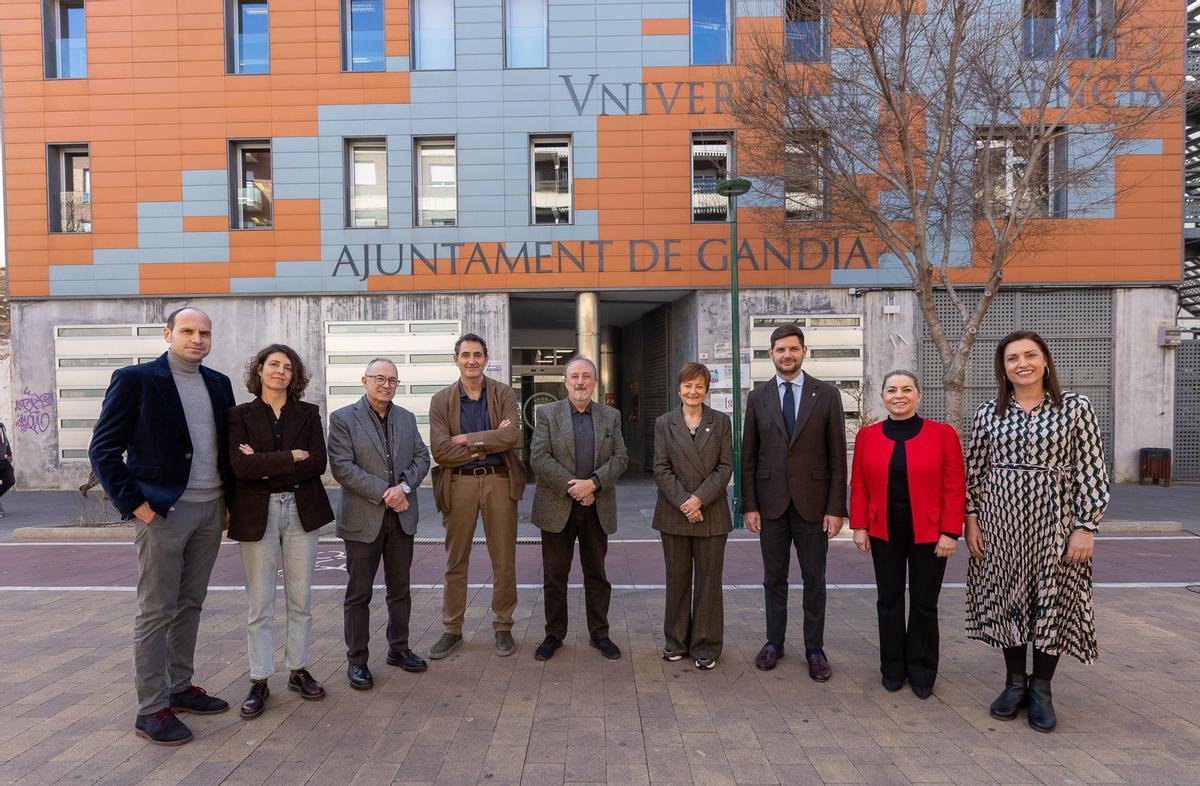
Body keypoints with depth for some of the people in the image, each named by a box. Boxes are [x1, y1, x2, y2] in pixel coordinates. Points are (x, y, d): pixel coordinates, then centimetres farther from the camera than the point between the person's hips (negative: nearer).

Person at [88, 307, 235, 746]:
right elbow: (103, 449, -7)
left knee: (190, 604, 15)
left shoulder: (219, 384, 11)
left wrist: (230, 501, 8)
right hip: (163, 511, -5)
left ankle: (180, 688, 28)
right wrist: (133, 503, -12)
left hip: (211, 511, 6)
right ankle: (151, 709, 12)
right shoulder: (135, 379, -5)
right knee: (156, 611, 2)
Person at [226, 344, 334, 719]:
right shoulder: (240, 415, 1)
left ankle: (298, 670, 25)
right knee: (260, 604, 4)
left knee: (301, 599, 10)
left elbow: (317, 463, -7)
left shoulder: (308, 413, 6)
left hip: (301, 512, 2)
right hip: (257, 515, -2)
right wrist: (290, 458, -14)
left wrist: (264, 465, -12)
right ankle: (259, 681, 17)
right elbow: (241, 467, -13)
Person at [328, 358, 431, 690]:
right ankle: (357, 659, 16)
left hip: (402, 516, 5)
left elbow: (421, 457, 7)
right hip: (362, 518, -4)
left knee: (400, 588, 14)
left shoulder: (407, 418, 10)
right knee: (359, 593, 5)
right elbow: (342, 466, -13)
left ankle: (399, 648, 28)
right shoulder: (343, 419, -5)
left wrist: (405, 485, -13)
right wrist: (384, 494, -17)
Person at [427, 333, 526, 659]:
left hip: (499, 481, 0)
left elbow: (511, 435, -15)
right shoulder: (441, 400, 1)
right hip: (459, 483, 0)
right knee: (455, 562, 10)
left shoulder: (504, 394, 1)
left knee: (504, 561, 8)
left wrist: (468, 440, -15)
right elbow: (440, 450, -10)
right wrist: (490, 442, -13)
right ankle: (452, 629, 24)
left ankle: (503, 627, 23)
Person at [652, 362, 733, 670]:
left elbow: (725, 466, -2)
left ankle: (706, 645, 16)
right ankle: (677, 640, 24)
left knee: (708, 580, 5)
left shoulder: (721, 422, 4)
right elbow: (661, 469, -1)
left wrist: (700, 499, -13)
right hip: (674, 514, 1)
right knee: (677, 579, 10)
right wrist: (682, 502, -13)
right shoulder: (664, 423, 5)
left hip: (711, 513, 0)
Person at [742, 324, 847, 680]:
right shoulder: (757, 397, 3)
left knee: (814, 580, 9)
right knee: (774, 578, 12)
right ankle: (774, 642, 27)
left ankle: (814, 648, 23)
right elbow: (748, 456, 4)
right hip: (771, 502, 1)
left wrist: (836, 508, -7)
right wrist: (750, 505, -1)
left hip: (812, 502, -1)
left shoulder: (827, 394, -1)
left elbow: (837, 456, -2)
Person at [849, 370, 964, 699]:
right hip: (884, 534, 2)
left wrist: (950, 533, -10)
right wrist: (859, 526, -1)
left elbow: (954, 488, -6)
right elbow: (859, 485, 4)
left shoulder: (943, 434, -6)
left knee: (924, 605, 9)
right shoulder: (867, 435, 1)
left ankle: (921, 672, 26)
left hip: (928, 534, -2)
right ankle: (893, 669, 26)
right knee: (889, 602, 11)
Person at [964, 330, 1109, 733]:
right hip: (1000, 522, 2)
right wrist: (971, 520, 1)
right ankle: (1015, 682, 26)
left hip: (1054, 522, -2)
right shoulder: (988, 413, 3)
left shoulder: (1076, 407, -2)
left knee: (1052, 603, 6)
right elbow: (973, 472, 7)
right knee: (1007, 599, 9)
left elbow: (1092, 473, -4)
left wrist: (1086, 527, -9)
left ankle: (1041, 689, 23)